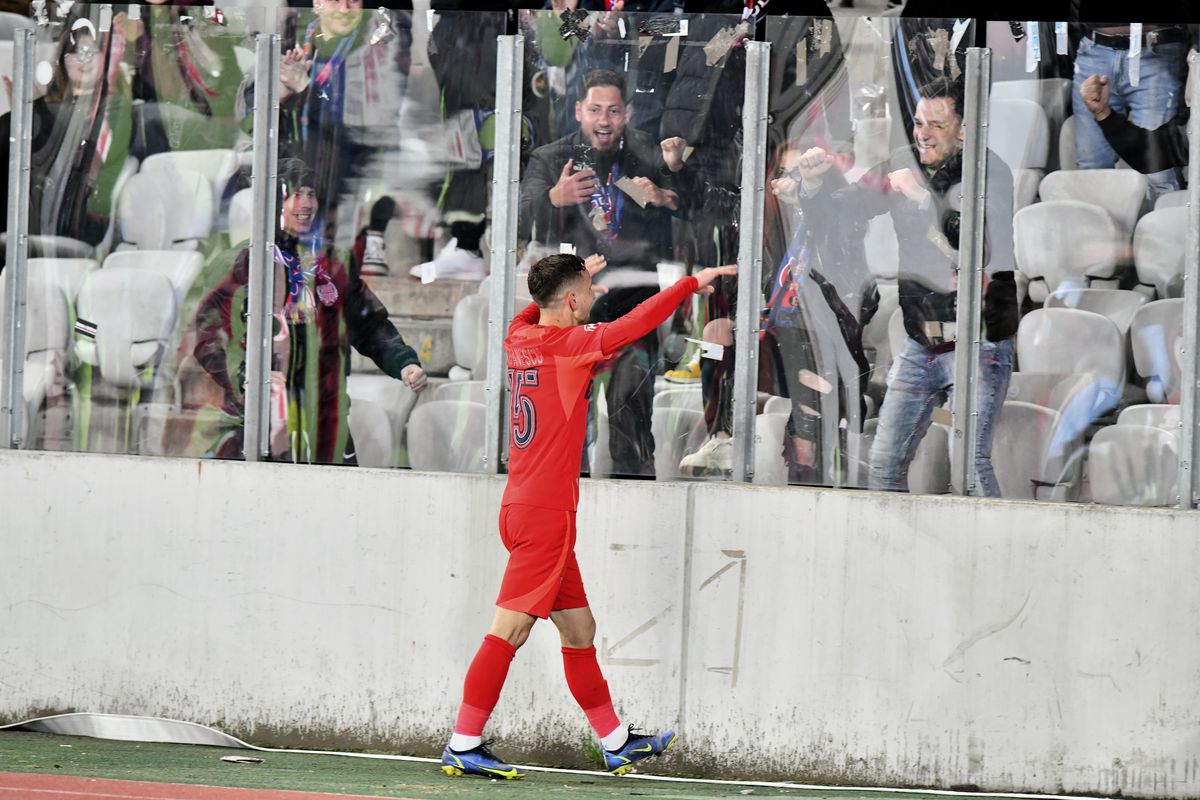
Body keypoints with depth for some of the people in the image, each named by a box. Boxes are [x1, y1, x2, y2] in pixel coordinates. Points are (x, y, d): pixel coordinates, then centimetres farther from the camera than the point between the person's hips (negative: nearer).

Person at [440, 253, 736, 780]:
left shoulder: (521, 337, 9)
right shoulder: (567, 344, -12)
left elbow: (533, 312, 34)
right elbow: (635, 324, -10)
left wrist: (574, 278, 46)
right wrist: (691, 283, 1)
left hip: (524, 509, 9)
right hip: (546, 514, -9)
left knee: (579, 629, 13)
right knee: (509, 631, -8)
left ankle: (615, 744, 19)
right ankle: (462, 746, -7)